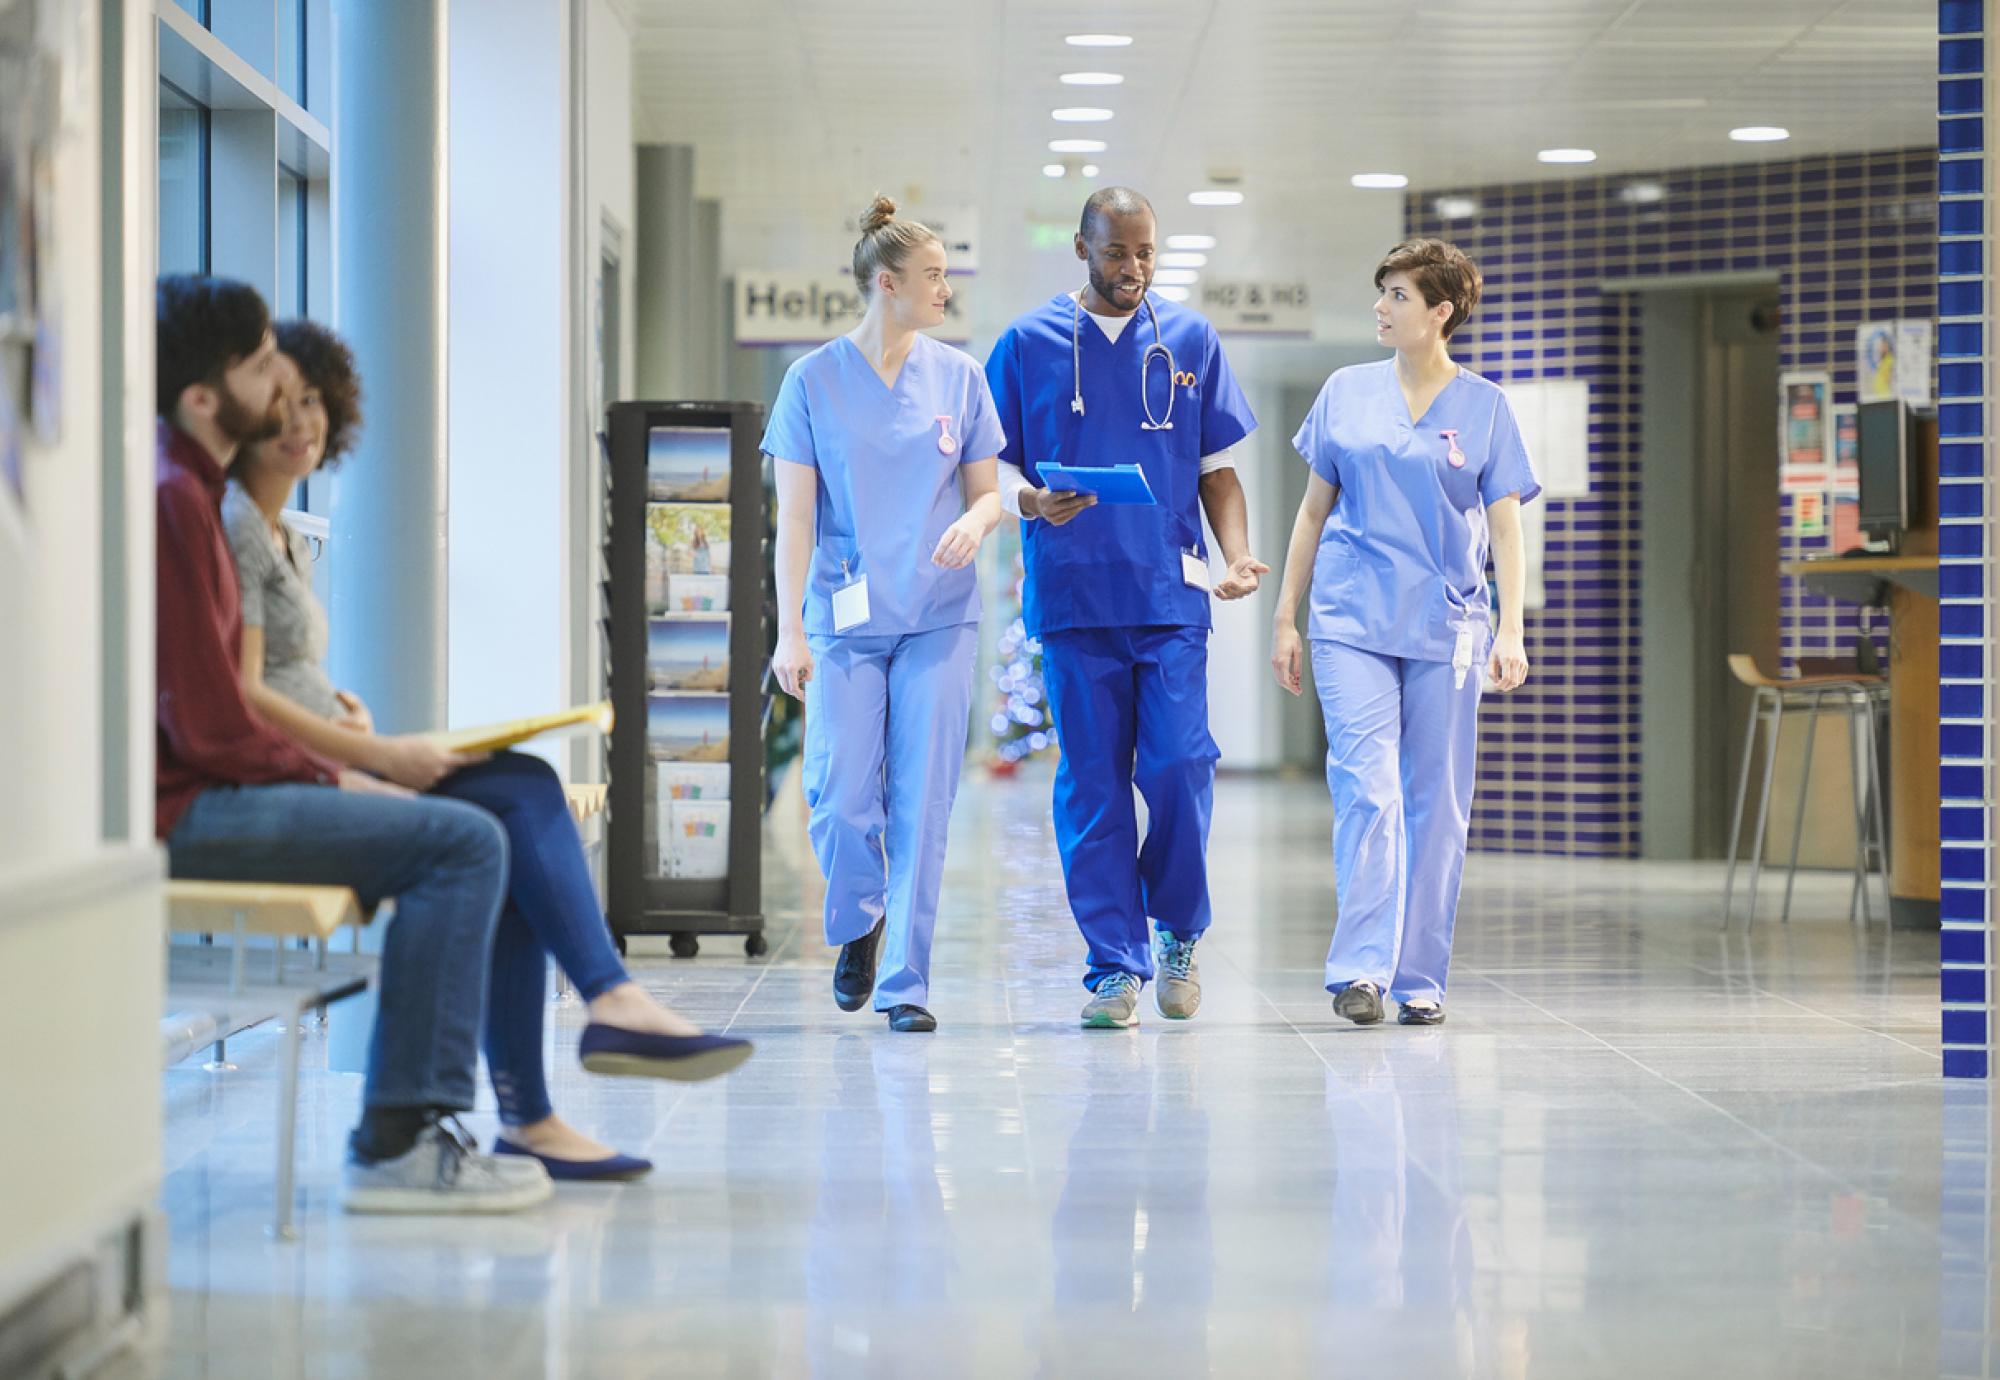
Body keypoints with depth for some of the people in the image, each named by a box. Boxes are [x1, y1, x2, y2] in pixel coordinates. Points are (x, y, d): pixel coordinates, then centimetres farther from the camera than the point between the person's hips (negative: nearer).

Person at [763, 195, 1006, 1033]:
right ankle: (858, 925, 26)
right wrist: (791, 632, -8)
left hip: (938, 618, 1)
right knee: (841, 799, -5)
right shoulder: (815, 381, 0)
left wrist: (975, 522, -14)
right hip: (846, 619, -1)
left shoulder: (958, 376, 6)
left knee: (922, 804, -3)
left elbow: (986, 492, 11)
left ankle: (905, 981, 5)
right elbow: (795, 515, -2)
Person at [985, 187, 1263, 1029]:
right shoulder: (1028, 345, 7)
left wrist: (1238, 554, -3)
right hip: (1073, 595, 0)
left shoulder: (1190, 342, 11)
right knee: (1092, 783, -1)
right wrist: (1031, 500, -14)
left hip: (1170, 592, 1)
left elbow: (1217, 467, 13)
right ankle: (1115, 967, 5)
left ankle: (1178, 930, 15)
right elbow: (994, 463, 9)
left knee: (1179, 765, -9)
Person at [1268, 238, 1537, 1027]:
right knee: (1367, 788, -13)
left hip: (1445, 625, 0)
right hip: (1353, 619, 0)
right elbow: (1314, 509, 12)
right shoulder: (1346, 393, 8)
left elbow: (1505, 525, 3)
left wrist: (1511, 630, -7)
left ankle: (1419, 978, 11)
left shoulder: (1484, 406, 5)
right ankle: (1361, 968, -15)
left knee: (1437, 803, 3)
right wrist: (1286, 617, 9)